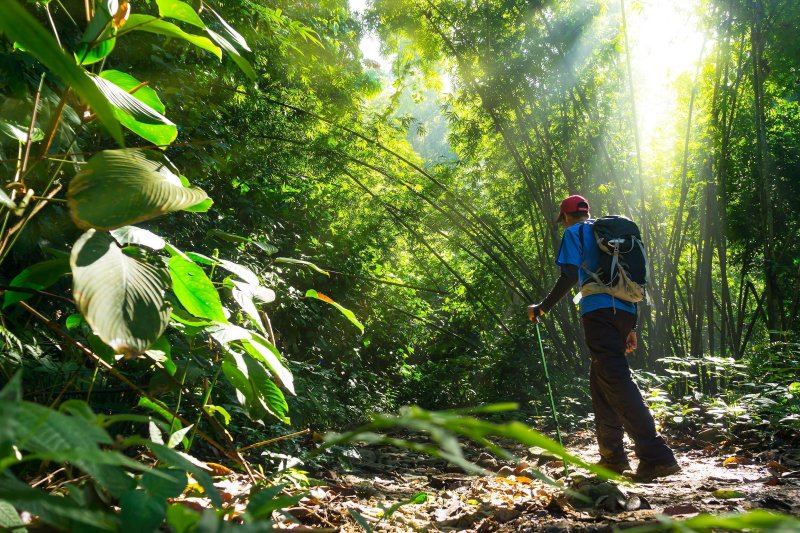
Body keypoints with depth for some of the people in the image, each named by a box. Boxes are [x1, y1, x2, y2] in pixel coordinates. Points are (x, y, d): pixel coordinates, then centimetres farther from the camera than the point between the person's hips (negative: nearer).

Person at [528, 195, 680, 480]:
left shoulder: (574, 233, 6)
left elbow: (569, 276, -9)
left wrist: (542, 308, 0)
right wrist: (632, 327, 25)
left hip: (598, 312, -8)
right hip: (624, 312, 8)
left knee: (616, 380, -12)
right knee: (601, 380, 15)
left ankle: (656, 455, -21)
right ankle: (612, 456, 16)